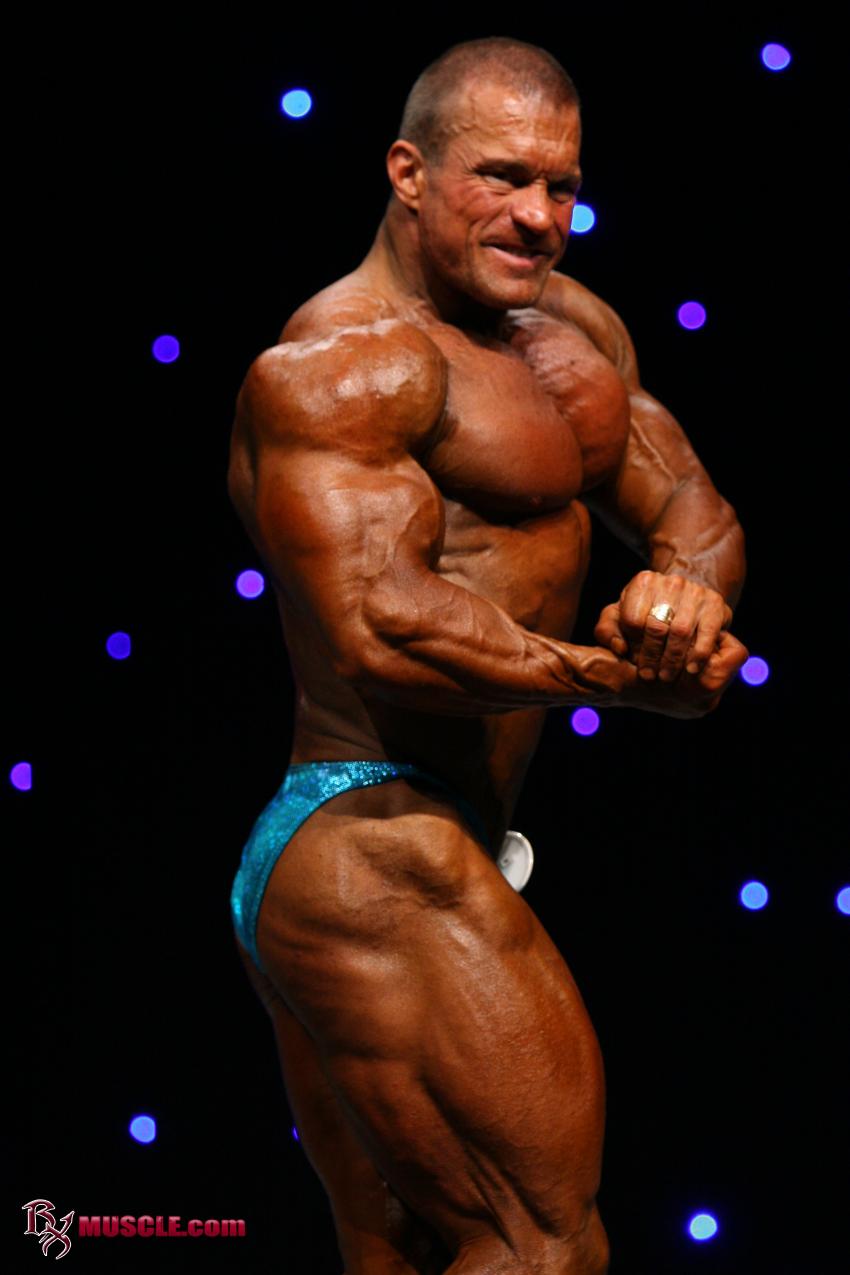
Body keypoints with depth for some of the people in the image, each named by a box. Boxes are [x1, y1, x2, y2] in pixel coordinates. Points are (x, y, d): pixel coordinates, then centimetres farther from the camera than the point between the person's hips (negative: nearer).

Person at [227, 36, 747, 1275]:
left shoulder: (571, 326, 15)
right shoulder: (335, 366, -14)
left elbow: (695, 508, 8)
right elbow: (380, 625, -25)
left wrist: (685, 581, -14)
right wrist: (620, 675, -26)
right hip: (380, 861, -10)